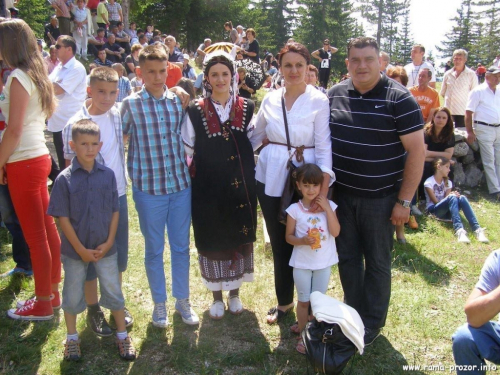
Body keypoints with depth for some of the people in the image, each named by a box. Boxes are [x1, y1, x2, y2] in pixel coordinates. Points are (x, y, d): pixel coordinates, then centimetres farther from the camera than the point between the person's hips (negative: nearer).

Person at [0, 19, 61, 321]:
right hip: (40, 157, 9)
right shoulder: (36, 74, 12)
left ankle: (43, 305, 13)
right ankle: (52, 293, 27)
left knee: (36, 236, 1)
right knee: (48, 229, 14)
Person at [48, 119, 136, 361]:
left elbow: (115, 211, 0)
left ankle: (122, 335, 29)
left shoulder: (108, 175, -5)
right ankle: (72, 338, 35)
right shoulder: (64, 179, -11)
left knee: (114, 292, 11)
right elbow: (63, 218, -10)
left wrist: (108, 243, -7)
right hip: (75, 249, -1)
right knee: (72, 295, 15)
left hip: (105, 248, 2)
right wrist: (81, 249, -12)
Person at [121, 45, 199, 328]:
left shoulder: (178, 101, 3)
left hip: (181, 185, 3)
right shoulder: (131, 104, -5)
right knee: (154, 249, 11)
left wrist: (188, 166, 7)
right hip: (148, 188, -2)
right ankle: (159, 303, 29)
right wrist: (135, 172, -3)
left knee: (182, 246, 12)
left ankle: (183, 300, 30)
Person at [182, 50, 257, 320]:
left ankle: (234, 293, 31)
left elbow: (252, 142, 11)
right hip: (208, 187, -2)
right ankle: (217, 297, 28)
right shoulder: (195, 111, -4)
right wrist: (195, 171, -3)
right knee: (212, 240, 8)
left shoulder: (246, 108, 2)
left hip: (240, 185, 2)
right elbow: (186, 150, 3)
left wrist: (246, 166, 1)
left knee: (240, 237, 11)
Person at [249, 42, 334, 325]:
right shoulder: (270, 100, 6)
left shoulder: (319, 101, -7)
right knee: (279, 243, 13)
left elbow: (324, 147, -12)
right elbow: (256, 136, 17)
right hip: (270, 179, 4)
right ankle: (284, 301, 31)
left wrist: (323, 188, -21)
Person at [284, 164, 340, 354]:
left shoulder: (329, 206, -7)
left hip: (324, 263, 2)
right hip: (302, 264, -1)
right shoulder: (294, 209, -12)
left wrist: (327, 208, -22)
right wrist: (302, 241, -25)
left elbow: (335, 232, -16)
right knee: (304, 301, 12)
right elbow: (289, 237, -5)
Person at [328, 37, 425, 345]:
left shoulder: (400, 99, -11)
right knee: (347, 256, 14)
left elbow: (416, 150, -12)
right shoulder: (334, 94, 2)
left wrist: (404, 201, -14)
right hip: (341, 193, 4)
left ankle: (372, 323, 28)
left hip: (380, 197, -4)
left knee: (377, 262, 10)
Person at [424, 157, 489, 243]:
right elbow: (435, 201, -10)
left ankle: (477, 229, -41)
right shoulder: (429, 182, -3)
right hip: (434, 210, -5)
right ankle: (459, 230, -54)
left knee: (462, 198, -26)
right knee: (452, 197, -33)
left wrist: (453, 196, -21)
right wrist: (451, 196, -22)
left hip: (446, 211, 5)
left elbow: (447, 199, 1)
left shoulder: (448, 182, 15)